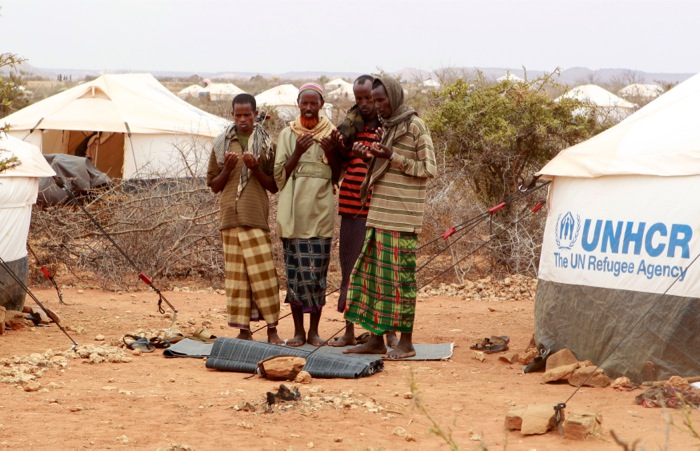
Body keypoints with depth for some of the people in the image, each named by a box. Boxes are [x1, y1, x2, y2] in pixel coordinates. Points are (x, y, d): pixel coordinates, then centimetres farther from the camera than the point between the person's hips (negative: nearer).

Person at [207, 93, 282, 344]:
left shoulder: (266, 144, 6)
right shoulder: (221, 144, 10)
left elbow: (274, 186, 7)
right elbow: (213, 186, 13)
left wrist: (256, 170, -10)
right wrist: (227, 169, -5)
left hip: (256, 217, -2)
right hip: (231, 218, 2)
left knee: (263, 271, -6)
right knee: (236, 274, 1)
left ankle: (272, 329, -2)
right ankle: (243, 330, 4)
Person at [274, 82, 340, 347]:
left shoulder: (330, 134, 7)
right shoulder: (287, 135, 7)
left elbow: (337, 177, 8)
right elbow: (279, 176, 3)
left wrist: (330, 152, -9)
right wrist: (298, 152, -11)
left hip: (320, 212, 0)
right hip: (293, 213, 0)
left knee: (317, 271, -2)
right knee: (295, 270, -1)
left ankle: (314, 330, 7)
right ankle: (298, 329, 7)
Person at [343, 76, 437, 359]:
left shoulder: (415, 126, -7)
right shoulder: (388, 126, 16)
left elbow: (429, 169, -10)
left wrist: (392, 157, -16)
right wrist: (376, 157, 5)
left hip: (402, 217, -8)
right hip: (380, 215, 8)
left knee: (400, 274, -6)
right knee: (374, 272, 6)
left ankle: (406, 342, -1)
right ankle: (376, 339, 11)